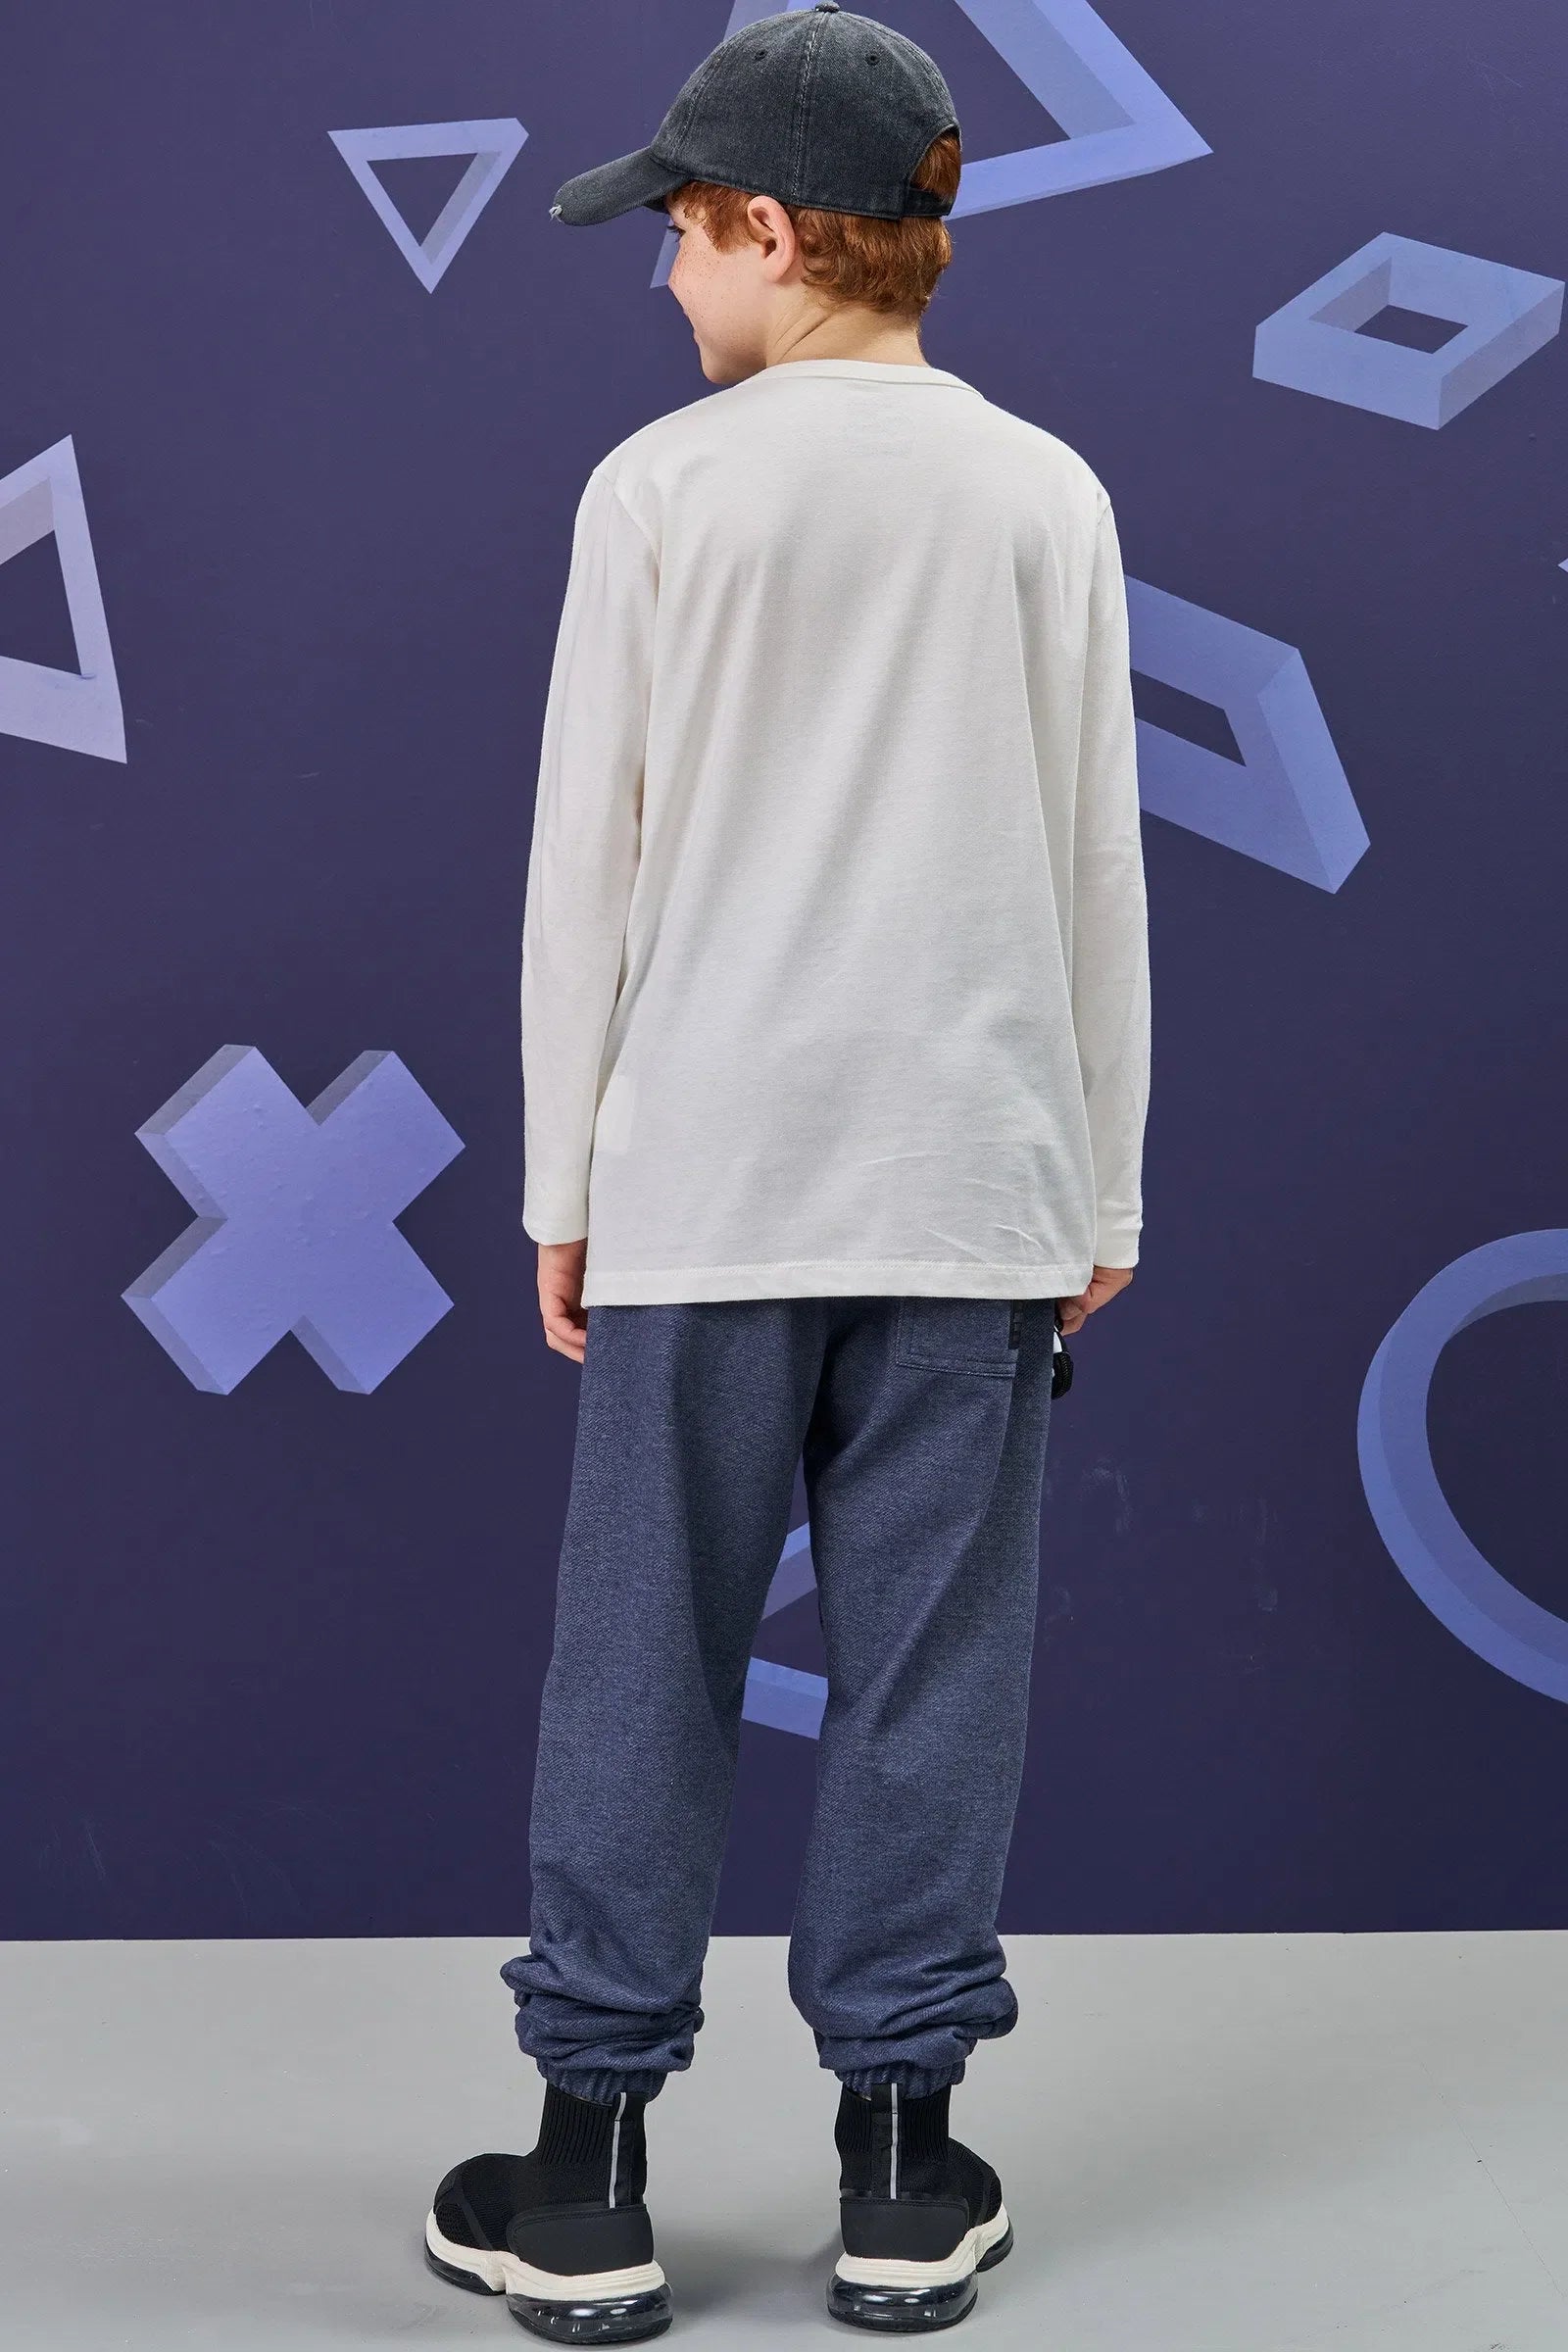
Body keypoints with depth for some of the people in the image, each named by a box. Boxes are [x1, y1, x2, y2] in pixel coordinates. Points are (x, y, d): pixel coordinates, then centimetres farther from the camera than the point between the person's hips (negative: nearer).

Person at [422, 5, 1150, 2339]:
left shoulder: (662, 489, -2)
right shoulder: (1048, 497, 4)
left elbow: (585, 865, -1)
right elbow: (1098, 869, 5)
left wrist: (562, 1182, 7)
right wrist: (1104, 1193, 12)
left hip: (707, 1177, -2)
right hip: (975, 1179, 2)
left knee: (645, 1662, 6)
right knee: (929, 1664, 7)